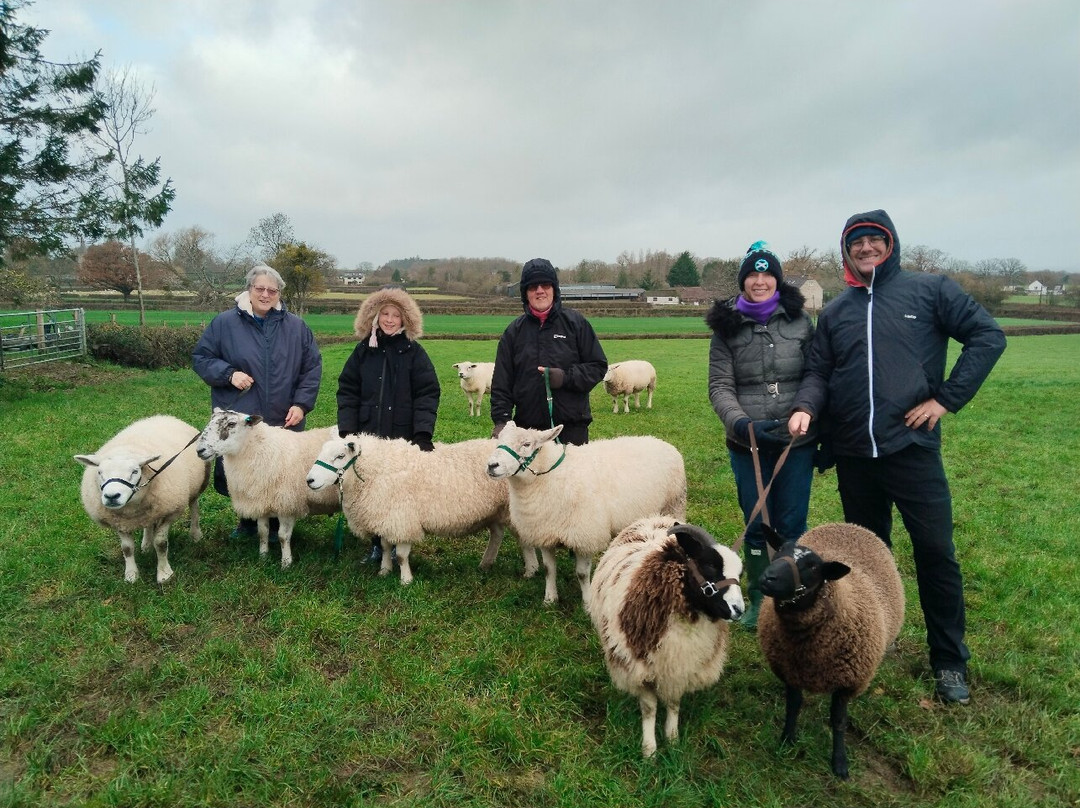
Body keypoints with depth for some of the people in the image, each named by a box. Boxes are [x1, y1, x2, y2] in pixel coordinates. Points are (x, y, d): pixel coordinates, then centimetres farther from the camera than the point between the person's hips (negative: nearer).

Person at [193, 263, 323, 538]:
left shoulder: (296, 327, 4)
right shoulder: (224, 324, 1)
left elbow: (312, 368, 5)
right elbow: (200, 358, 6)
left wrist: (301, 404, -5)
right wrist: (229, 374, -12)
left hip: (284, 422, 0)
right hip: (237, 422, 0)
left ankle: (275, 525, 29)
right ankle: (248, 521, 33)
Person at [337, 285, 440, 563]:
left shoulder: (414, 352, 1)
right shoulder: (364, 350, 8)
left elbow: (427, 394, -6)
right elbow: (347, 392, 7)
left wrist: (423, 433, -16)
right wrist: (346, 428, -4)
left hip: (404, 437, -2)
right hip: (368, 436, 3)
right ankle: (378, 544, 20)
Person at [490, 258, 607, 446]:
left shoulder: (576, 322, 4)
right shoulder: (514, 331, 9)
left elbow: (598, 366, 4)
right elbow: (501, 381, 8)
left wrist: (567, 377, -12)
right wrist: (501, 420, -3)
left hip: (572, 427, -1)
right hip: (528, 428, 2)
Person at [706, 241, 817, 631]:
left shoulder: (800, 321, 2)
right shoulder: (727, 327, 1)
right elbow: (720, 386, -3)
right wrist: (742, 423, -20)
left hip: (797, 441, 0)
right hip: (747, 444, 0)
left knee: (791, 524, 8)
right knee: (756, 524, 11)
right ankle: (759, 599, 27)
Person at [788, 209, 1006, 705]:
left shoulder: (930, 290, 1)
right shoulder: (835, 312, 12)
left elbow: (988, 336, -1)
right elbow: (819, 372, 10)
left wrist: (947, 398, -8)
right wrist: (806, 406, -11)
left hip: (912, 447, -4)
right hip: (853, 455, 4)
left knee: (935, 552, 1)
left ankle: (950, 661, 17)